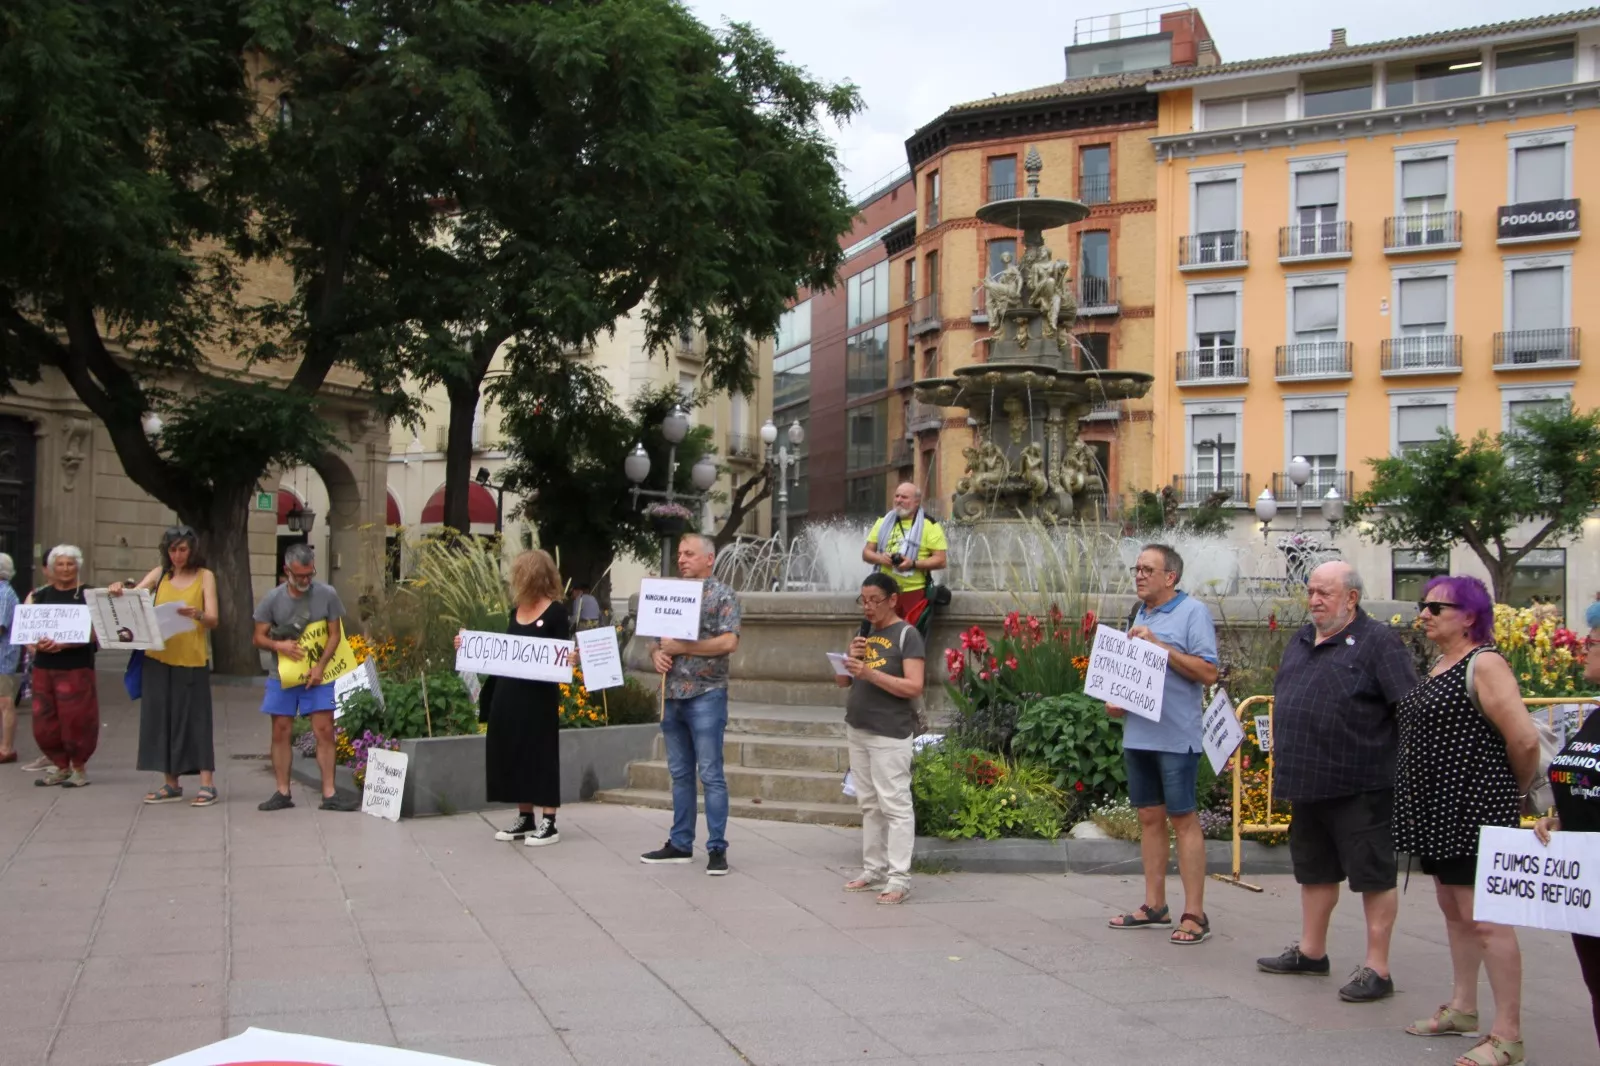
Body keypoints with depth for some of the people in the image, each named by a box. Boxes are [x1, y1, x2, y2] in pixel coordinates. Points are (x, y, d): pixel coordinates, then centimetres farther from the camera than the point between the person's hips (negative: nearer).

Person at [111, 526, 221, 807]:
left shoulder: (204, 576, 2)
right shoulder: (160, 574, 11)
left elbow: (213, 620, -6)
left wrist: (197, 614, -27)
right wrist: (120, 591, -18)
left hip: (192, 659, -3)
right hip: (159, 657, 3)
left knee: (196, 719, -3)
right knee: (162, 718, 5)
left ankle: (207, 784, 0)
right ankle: (171, 784, 14)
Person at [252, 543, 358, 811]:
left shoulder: (327, 595, -5)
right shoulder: (273, 599, -2)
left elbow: (335, 634, -1)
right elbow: (259, 637, 4)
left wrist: (320, 666, -13)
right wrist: (279, 645, -17)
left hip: (318, 675, -1)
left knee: (325, 731, -4)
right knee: (281, 733, 4)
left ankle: (329, 793, -1)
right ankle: (282, 792, 13)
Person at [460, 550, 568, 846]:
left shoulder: (555, 612, -9)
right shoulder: (517, 611, 12)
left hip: (539, 696, -7)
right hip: (508, 693, 8)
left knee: (540, 754, -2)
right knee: (513, 754, 10)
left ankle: (548, 823, 5)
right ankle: (525, 818, 21)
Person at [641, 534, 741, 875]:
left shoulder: (722, 595, -4)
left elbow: (728, 642, -15)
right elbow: (658, 640, 20)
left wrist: (681, 647, -14)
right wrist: (657, 654, -3)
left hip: (706, 695, -6)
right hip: (672, 695, 7)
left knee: (711, 774, -4)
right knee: (680, 773, 12)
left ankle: (717, 848, 2)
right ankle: (680, 844, 19)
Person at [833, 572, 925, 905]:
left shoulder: (907, 635, -6)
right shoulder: (863, 633, 14)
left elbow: (914, 687, -15)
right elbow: (842, 682, 16)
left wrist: (870, 673, -22)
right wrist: (850, 657, -3)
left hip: (890, 734, -7)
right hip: (857, 730, 7)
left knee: (895, 805, -7)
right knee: (869, 805, 11)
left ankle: (899, 879, -6)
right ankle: (874, 871, 17)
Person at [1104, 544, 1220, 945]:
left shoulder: (1193, 612, -7)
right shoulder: (1141, 614, 16)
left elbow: (1209, 672, -15)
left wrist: (1159, 645, -19)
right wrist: (1115, 699, 7)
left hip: (1176, 736, -7)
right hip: (1137, 732, 7)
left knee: (1183, 819, -3)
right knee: (1149, 818, 12)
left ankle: (1195, 914, 3)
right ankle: (1154, 905, 20)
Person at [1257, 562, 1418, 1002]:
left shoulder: (1377, 642, -10)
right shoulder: (1301, 640, 13)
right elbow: (1283, 701, 23)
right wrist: (1282, 753, 21)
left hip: (1361, 784, -8)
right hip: (1308, 782, 8)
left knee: (1373, 874, 2)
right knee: (1314, 869, 19)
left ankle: (1377, 968, 10)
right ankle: (1311, 951, 33)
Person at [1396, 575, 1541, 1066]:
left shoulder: (1484, 664, -14)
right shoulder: (1440, 665, 14)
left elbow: (1525, 739, -20)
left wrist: (1516, 790, -5)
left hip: (1475, 810, -10)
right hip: (1440, 812, 10)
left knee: (1486, 919, -6)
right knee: (1453, 911, 17)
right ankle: (1462, 1008, 30)